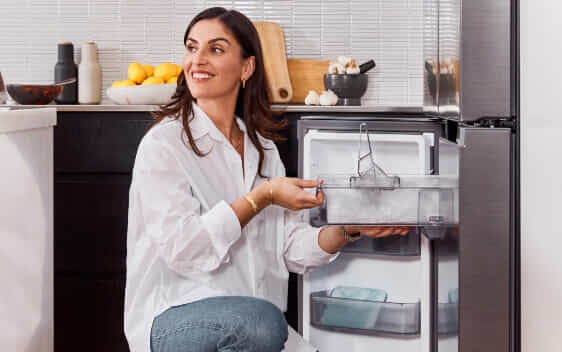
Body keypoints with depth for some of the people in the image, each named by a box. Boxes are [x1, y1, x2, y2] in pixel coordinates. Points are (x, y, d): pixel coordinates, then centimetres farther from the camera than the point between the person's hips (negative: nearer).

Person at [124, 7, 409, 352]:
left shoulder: (262, 148, 13)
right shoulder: (163, 143, -5)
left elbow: (291, 248, 8)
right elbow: (181, 248, -16)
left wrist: (346, 229, -9)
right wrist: (261, 197, -16)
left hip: (256, 318, 5)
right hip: (172, 320, -5)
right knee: (260, 320, -33)